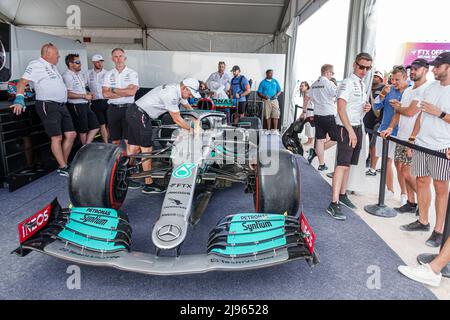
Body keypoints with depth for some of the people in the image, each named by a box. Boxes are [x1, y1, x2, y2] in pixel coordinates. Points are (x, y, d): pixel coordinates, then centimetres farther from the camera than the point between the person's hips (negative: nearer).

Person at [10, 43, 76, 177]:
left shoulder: (53, 67, 20)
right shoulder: (36, 65, -5)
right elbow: (23, 82, -11)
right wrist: (19, 99, -21)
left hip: (61, 105, 9)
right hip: (48, 106, -9)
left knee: (71, 134, 6)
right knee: (57, 137, -7)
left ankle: (64, 163, 15)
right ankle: (63, 168, 0)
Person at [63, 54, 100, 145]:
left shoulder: (80, 74, 15)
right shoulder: (67, 76, -13)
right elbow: (68, 94, -21)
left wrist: (89, 94, 9)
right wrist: (84, 96, -18)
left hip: (85, 105, 9)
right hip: (76, 106, -9)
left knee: (95, 126, 8)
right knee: (83, 131, 3)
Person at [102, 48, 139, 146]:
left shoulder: (132, 73, 1)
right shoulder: (108, 74, 9)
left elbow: (132, 91, -14)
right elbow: (105, 94, -2)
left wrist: (114, 90, -6)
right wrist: (125, 92, -10)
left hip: (128, 108, -3)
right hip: (113, 109, 3)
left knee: (128, 140, -4)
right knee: (115, 140, 9)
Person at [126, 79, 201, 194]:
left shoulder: (179, 91, 6)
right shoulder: (171, 94, -23)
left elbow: (188, 108, 20)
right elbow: (177, 119, -18)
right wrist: (191, 129, -6)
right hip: (139, 115, -9)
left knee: (134, 147, 10)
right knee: (146, 149, -5)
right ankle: (149, 184, 2)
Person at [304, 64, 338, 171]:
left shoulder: (314, 84, 13)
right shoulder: (329, 83, -9)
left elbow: (307, 98, 19)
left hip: (317, 115, 7)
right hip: (329, 115, -7)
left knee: (320, 140, 7)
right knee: (335, 139, 5)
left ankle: (321, 164, 10)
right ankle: (315, 152, -3)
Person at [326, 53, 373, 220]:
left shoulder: (363, 85, 17)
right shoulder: (347, 83, -11)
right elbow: (341, 109, -19)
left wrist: (367, 107, 6)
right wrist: (350, 131, -23)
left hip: (358, 127, 9)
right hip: (346, 127, -9)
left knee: (348, 164, 13)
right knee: (342, 164, -14)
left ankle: (342, 195, 24)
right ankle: (334, 204, -14)